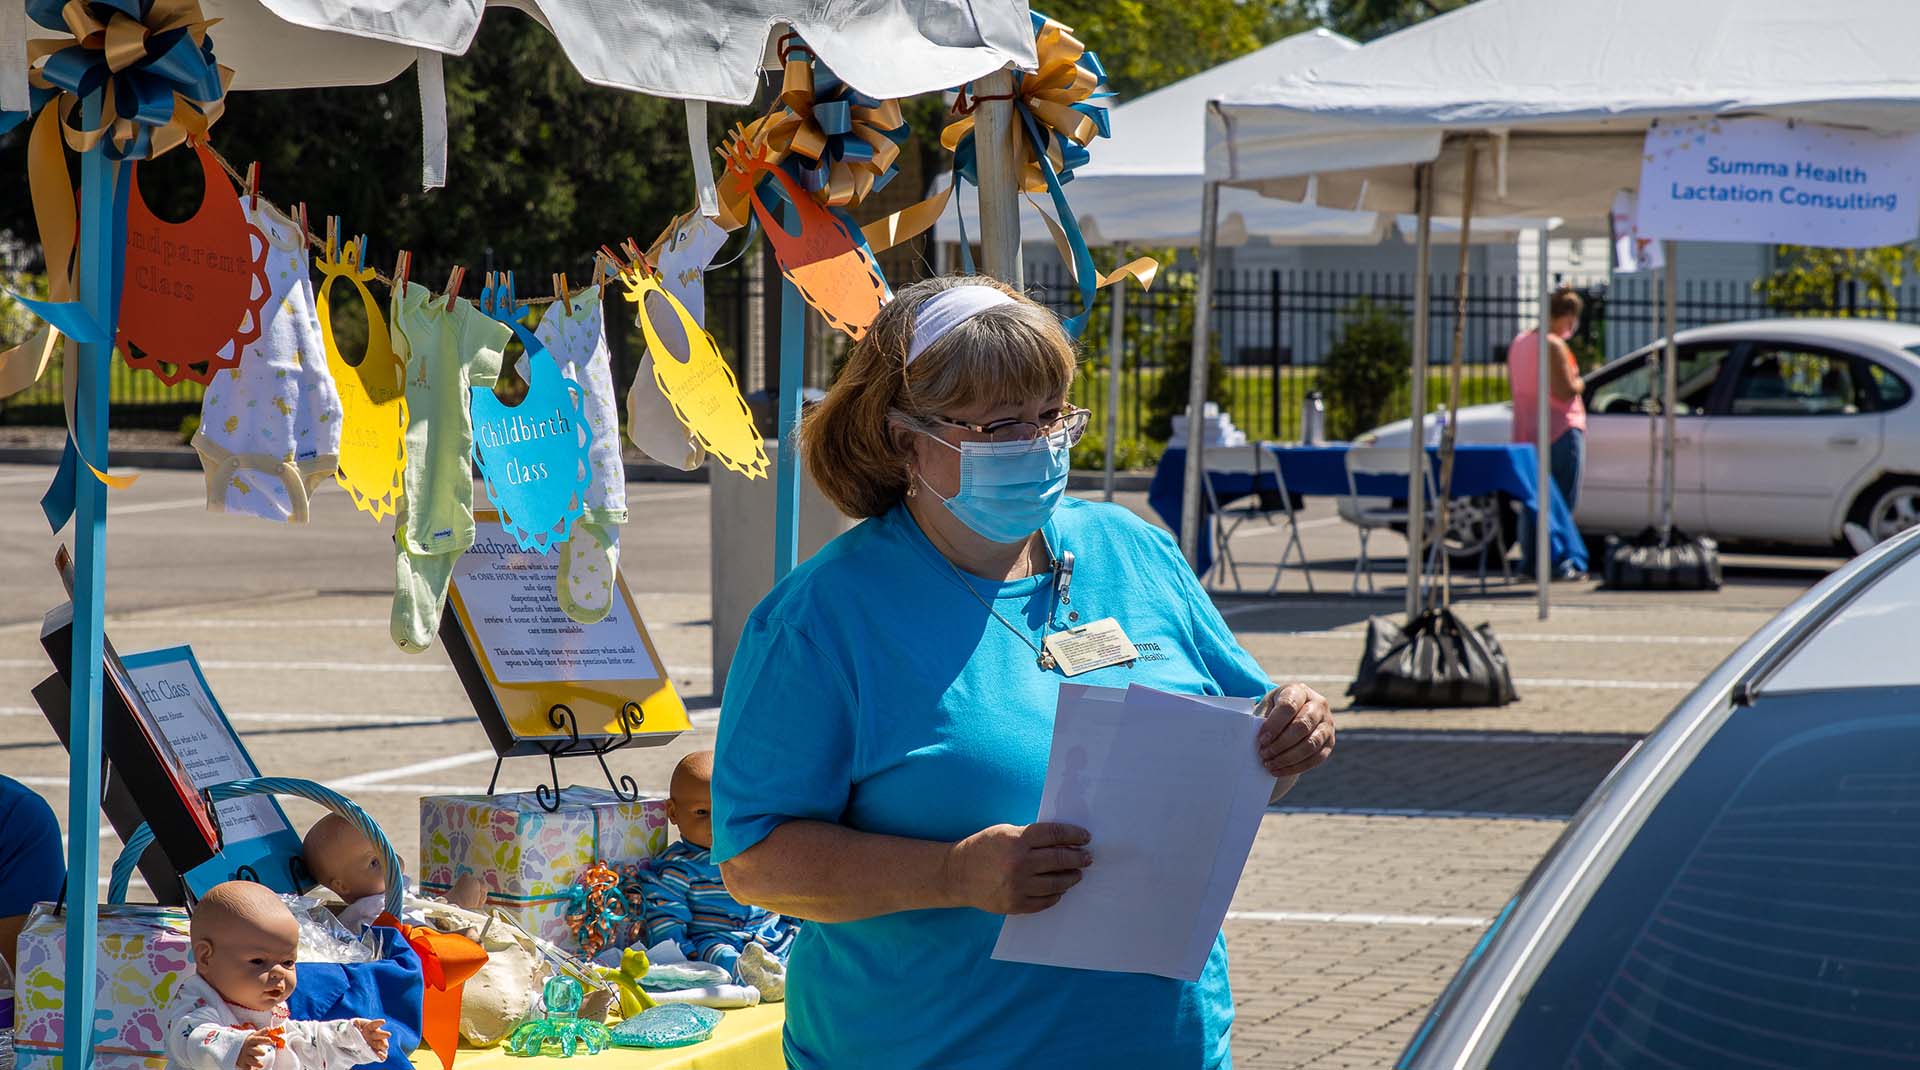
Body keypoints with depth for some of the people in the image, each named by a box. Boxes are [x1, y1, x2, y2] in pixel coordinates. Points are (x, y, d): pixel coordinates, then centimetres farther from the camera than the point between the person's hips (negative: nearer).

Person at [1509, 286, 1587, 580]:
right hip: (1560, 430, -8)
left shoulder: (1520, 341, 10)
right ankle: (1557, 564, -4)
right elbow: (1565, 391, -21)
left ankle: (1529, 562, 14)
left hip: (1525, 431, 8)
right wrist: (1580, 383, 1)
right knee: (1562, 500, -2)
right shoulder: (1553, 346, -17)